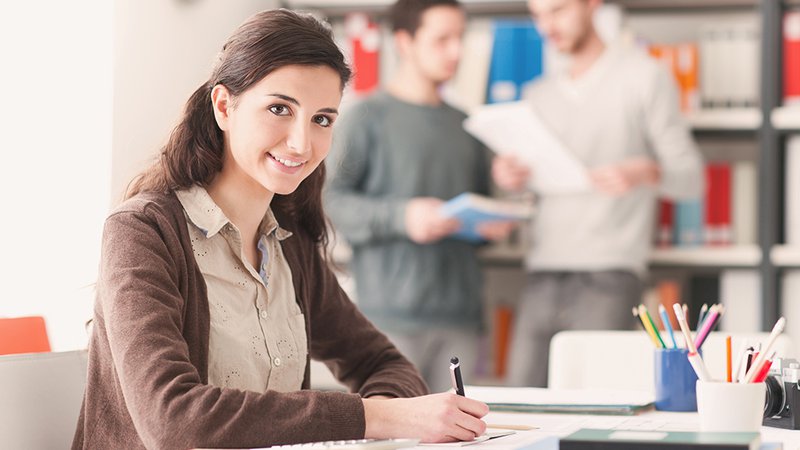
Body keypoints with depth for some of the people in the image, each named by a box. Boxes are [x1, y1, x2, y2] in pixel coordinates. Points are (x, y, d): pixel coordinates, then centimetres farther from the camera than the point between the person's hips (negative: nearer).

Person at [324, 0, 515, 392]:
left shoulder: (465, 125, 21)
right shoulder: (369, 117, 1)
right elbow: (330, 199, -7)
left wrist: (492, 223, 8)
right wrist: (401, 216, -20)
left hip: (461, 315, 6)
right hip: (392, 315, -6)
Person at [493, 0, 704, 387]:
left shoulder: (643, 77, 4)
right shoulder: (539, 96, 20)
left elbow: (691, 178, 0)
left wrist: (645, 172, -22)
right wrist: (510, 179, 0)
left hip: (607, 276, -5)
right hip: (542, 276, 6)